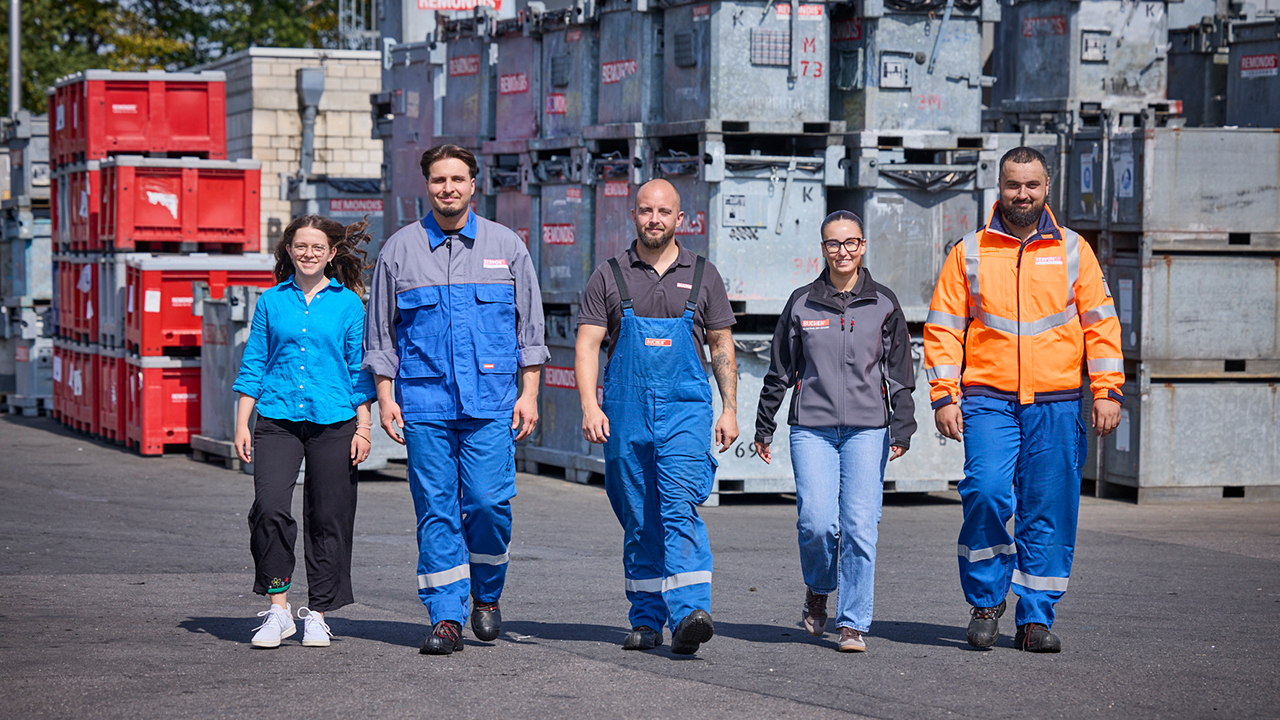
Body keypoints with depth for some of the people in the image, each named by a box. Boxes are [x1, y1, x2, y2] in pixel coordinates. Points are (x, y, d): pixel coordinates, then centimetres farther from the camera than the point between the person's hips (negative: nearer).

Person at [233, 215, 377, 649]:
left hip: (333, 422, 0)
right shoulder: (271, 302, 9)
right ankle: (278, 608, -5)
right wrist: (242, 425, 5)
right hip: (278, 420, 0)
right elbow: (253, 365, 11)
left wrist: (363, 428, 1)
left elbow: (360, 369, 7)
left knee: (328, 519, 2)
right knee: (270, 508, -15)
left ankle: (317, 614, 14)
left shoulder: (348, 304, 6)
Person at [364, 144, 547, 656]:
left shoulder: (506, 247, 9)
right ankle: (447, 618, 3)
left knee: (488, 501, -9)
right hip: (424, 401, 0)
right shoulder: (400, 249, 8)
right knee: (435, 508, -2)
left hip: (491, 401, 0)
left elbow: (530, 327, 10)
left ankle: (487, 595, 16)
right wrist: (385, 396, 3)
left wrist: (529, 393, 3)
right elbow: (379, 332, 11)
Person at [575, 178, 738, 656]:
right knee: (638, 522, 7)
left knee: (680, 509, -17)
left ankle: (688, 614, -26)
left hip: (685, 410, -1)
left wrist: (730, 409, 5)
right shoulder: (609, 276, 7)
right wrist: (589, 406, -11)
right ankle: (647, 622, 16)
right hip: (626, 414, 1)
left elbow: (722, 346, 13)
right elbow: (587, 346, 2)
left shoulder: (702, 275, 9)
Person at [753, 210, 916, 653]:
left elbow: (901, 375, 9)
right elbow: (779, 372, 14)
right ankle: (818, 592, 19)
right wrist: (764, 428, 14)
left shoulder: (883, 304, 8)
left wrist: (902, 428, 0)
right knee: (817, 521, -12)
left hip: (867, 429, 0)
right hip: (812, 428, 0)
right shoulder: (801, 304, 8)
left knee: (859, 526, -8)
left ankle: (853, 623, 1)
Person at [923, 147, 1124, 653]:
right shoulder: (969, 253, 7)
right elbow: (943, 329, 6)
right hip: (989, 400, -1)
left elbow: (1099, 322, 9)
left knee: (1049, 513, 0)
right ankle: (985, 601, 1)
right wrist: (944, 397, -3)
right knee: (987, 492, -18)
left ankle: (1036, 618, 10)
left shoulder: (1073, 251, 10)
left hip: (1056, 404, 1)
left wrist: (1107, 391, 0)